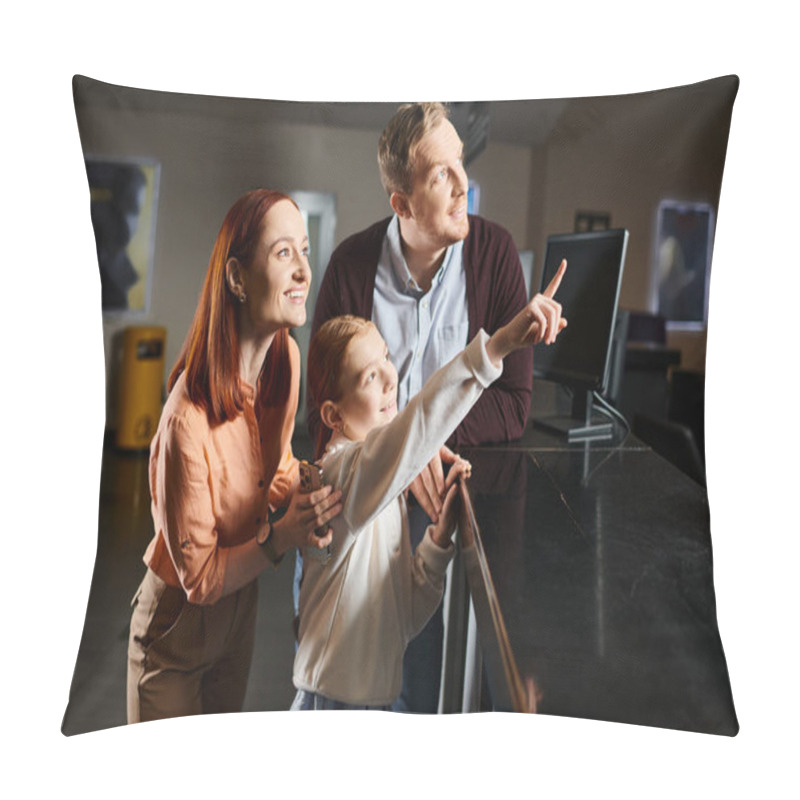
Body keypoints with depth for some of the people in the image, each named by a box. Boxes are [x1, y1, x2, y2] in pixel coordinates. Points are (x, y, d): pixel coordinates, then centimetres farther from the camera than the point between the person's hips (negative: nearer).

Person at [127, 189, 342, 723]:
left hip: (241, 606, 7)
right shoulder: (189, 420, -36)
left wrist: (304, 497, -14)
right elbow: (198, 578, -24)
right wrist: (280, 535, -36)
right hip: (177, 625, -6)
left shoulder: (286, 359, -14)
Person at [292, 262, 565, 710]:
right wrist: (497, 345, -49)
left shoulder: (387, 486, 6)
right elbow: (407, 433, -43)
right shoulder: (341, 472, -19)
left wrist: (440, 536, -9)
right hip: (331, 704, -8)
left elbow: (406, 617, 5)